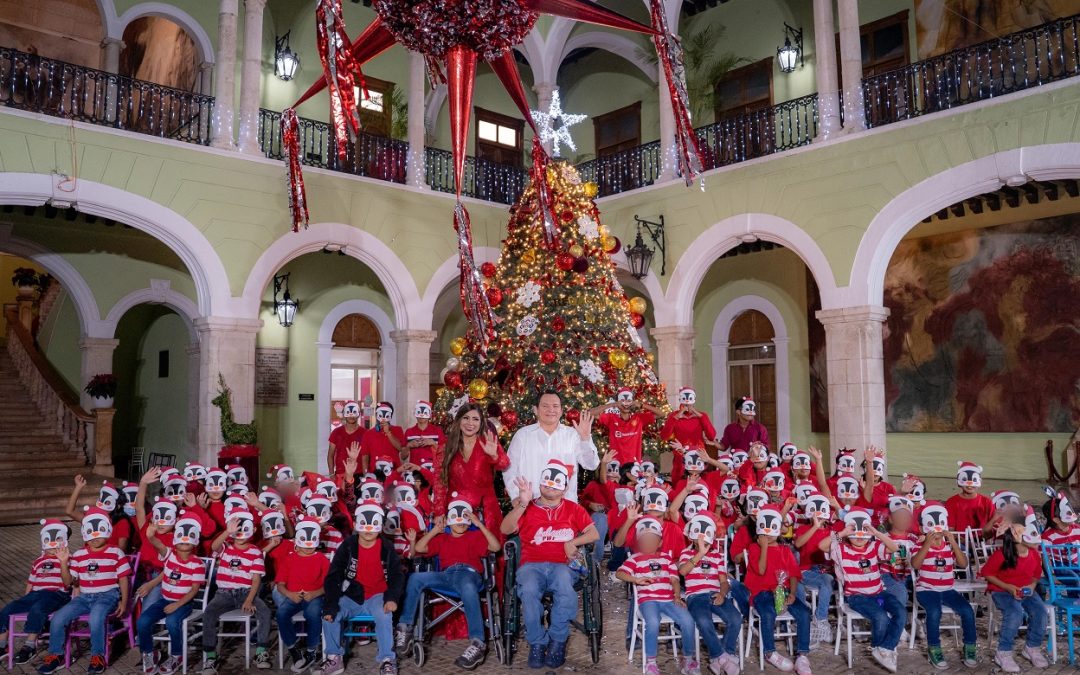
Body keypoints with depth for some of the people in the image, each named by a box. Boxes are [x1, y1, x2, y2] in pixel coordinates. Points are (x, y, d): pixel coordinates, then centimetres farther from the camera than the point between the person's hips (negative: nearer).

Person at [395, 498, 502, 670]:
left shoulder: (475, 536, 23)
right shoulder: (441, 538, 30)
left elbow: (496, 547, 6)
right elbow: (418, 548, 17)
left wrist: (479, 524, 2)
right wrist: (435, 530, 13)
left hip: (469, 573, -3)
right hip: (446, 575, 3)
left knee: (467, 587, -41)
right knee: (415, 577, -25)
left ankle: (478, 643, -44)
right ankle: (405, 628, -15)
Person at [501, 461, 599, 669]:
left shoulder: (573, 509, 16)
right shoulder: (527, 508, 11)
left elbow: (593, 534, 9)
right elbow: (506, 529, -5)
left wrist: (572, 542, -7)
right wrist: (522, 504, -17)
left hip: (561, 564, 0)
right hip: (532, 564, 0)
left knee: (565, 587, -35)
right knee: (528, 590, -34)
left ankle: (557, 641, -15)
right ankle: (537, 643, -16)